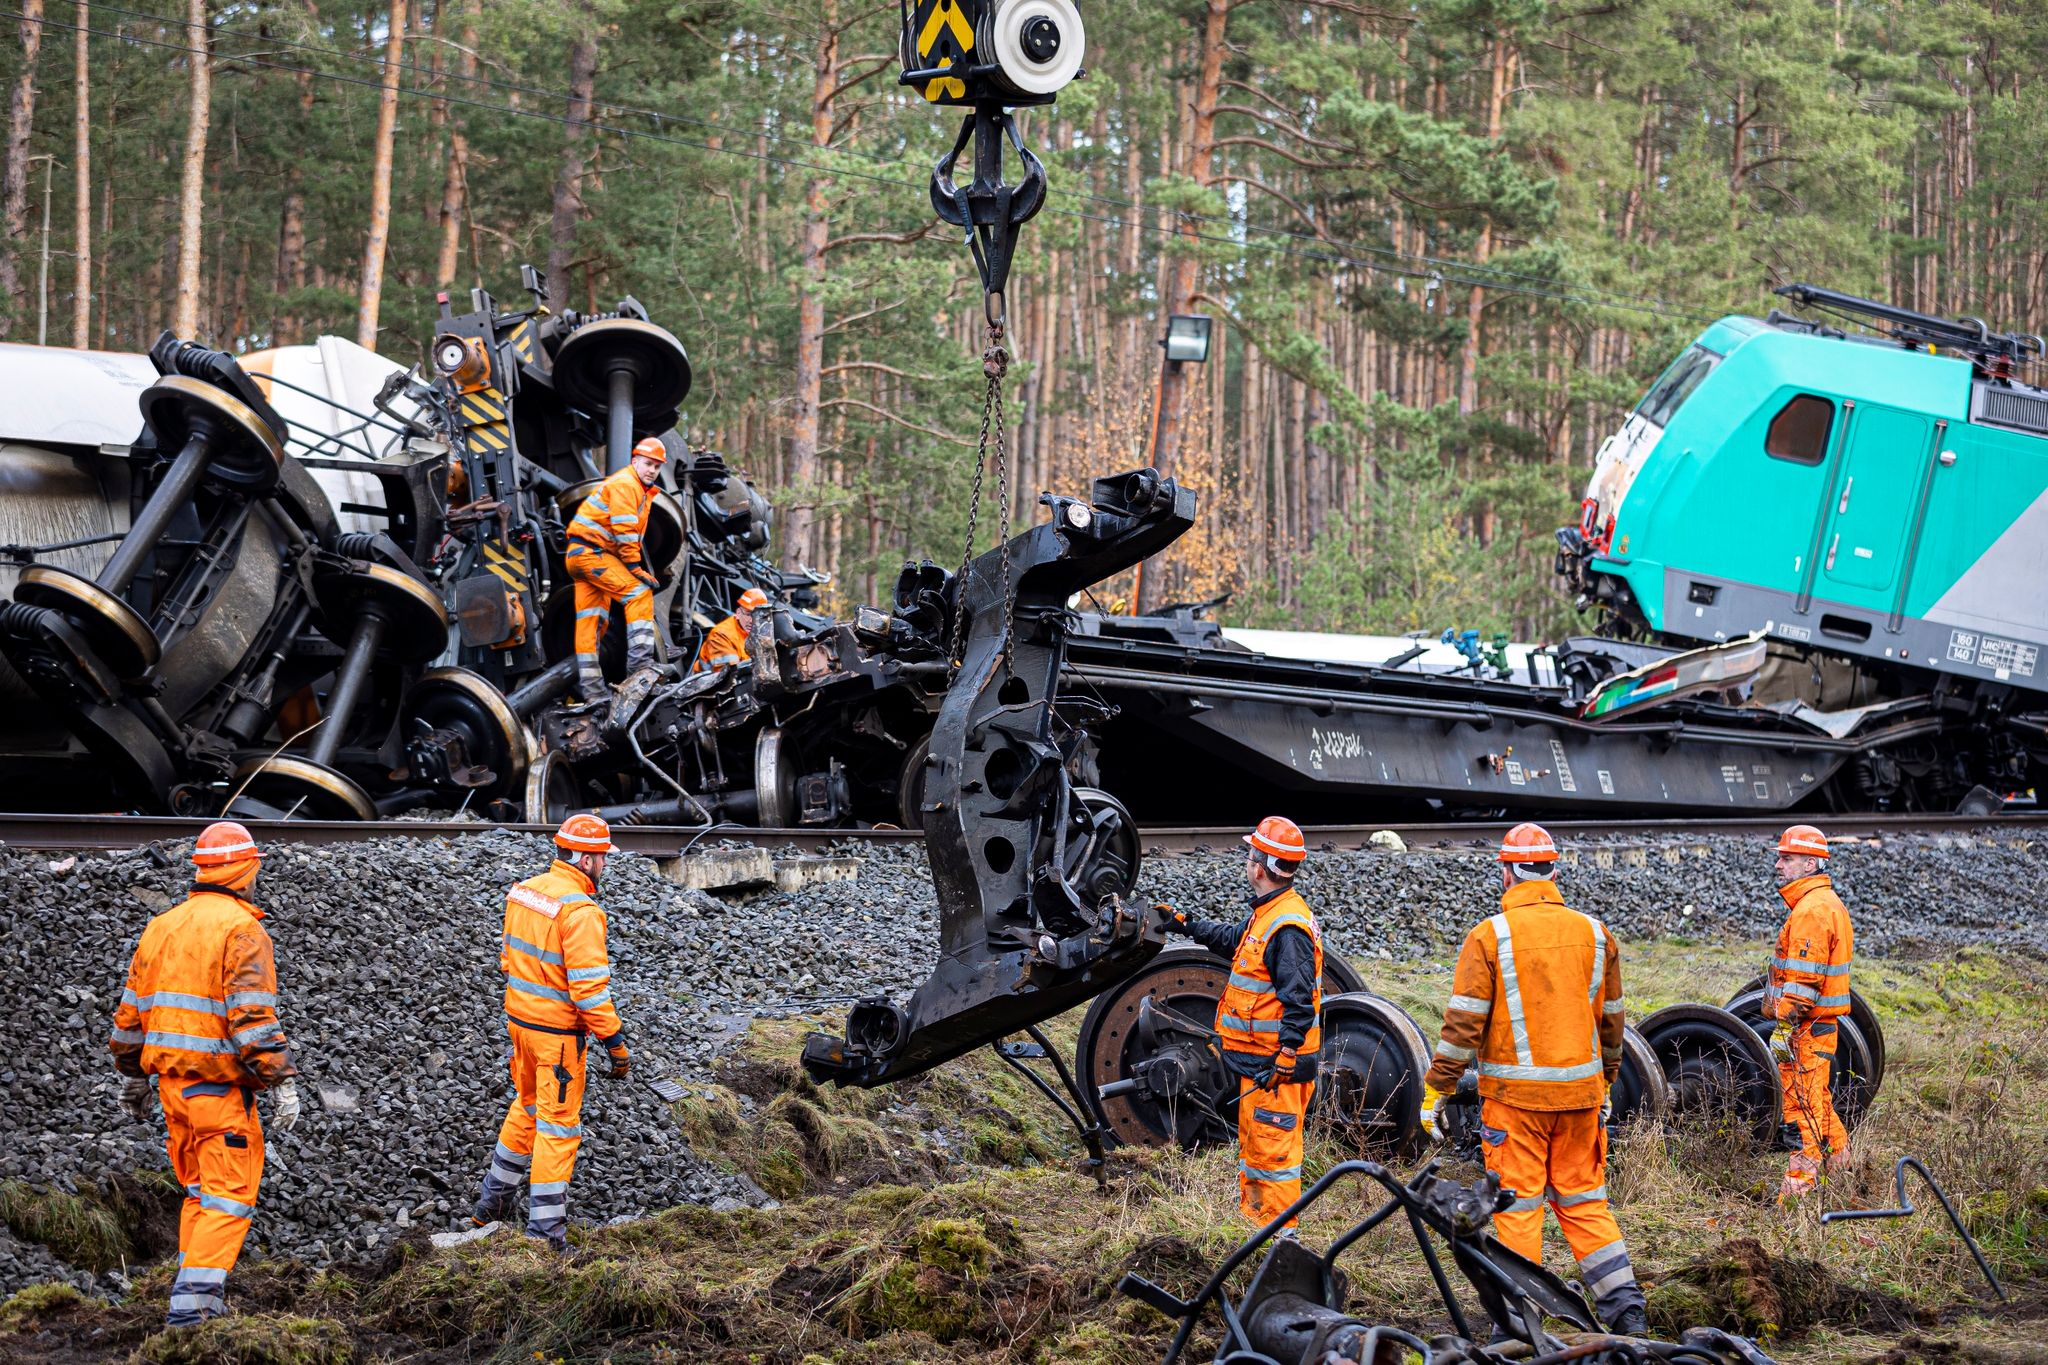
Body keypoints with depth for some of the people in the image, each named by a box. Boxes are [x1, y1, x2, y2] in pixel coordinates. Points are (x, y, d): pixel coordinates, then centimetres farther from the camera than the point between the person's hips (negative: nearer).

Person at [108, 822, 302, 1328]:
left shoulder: (162, 925, 12)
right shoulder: (241, 929, -12)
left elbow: (130, 1012, 16)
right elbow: (253, 1016, -20)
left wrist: (133, 1076, 26)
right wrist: (283, 1082, -18)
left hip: (171, 1078, 7)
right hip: (221, 1084, -7)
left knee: (199, 1189, 18)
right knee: (229, 1193, -2)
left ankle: (197, 1297, 20)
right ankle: (193, 1298, -9)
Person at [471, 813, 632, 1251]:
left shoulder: (523, 891, 4)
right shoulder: (579, 910, -23)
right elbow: (589, 985, -25)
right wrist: (615, 1042, -19)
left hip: (520, 1018, 8)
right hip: (558, 1032, -8)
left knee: (526, 1109, 26)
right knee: (557, 1126, 0)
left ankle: (492, 1205, 37)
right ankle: (545, 1233, 4)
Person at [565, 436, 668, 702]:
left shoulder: (642, 491, 21)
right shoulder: (625, 484, -11)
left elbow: (633, 536, 21)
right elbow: (624, 531, -20)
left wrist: (632, 566, 11)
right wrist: (635, 568, -20)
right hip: (590, 552, -11)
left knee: (592, 620, 8)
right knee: (639, 593, -17)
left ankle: (592, 690, 8)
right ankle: (640, 665, -25)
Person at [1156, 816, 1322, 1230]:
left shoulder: (1287, 926, -21)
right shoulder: (1267, 915, 12)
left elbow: (1298, 1000, -25)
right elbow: (1233, 937, 33)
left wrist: (1285, 1056, -26)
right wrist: (1184, 924, 36)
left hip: (1277, 1063, -11)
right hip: (1257, 1060, 11)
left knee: (1272, 1146, -7)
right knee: (1253, 1142, 20)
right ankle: (1251, 1217, 30)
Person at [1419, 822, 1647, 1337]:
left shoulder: (1489, 937, -8)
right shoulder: (1594, 933, 6)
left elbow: (1463, 1024, -10)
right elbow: (1610, 1019, 15)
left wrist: (1434, 1092, -4)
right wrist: (1605, 1083, 27)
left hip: (1514, 1094, -4)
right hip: (1580, 1092, 4)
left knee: (1518, 1205, 2)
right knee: (1584, 1201, 13)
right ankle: (1625, 1308, 9)